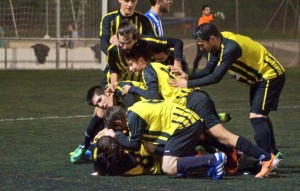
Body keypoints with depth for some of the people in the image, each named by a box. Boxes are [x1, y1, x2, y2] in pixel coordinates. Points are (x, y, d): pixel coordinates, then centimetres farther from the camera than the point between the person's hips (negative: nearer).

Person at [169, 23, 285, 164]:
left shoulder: (231, 47, -33)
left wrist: (188, 83, -32)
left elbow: (216, 77, -35)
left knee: (256, 116, -19)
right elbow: (209, 70, -3)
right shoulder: (218, 44, -5)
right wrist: (187, 76, -19)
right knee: (260, 116, 21)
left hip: (270, 76, -10)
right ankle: (274, 153, 36)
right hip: (259, 77, 10)